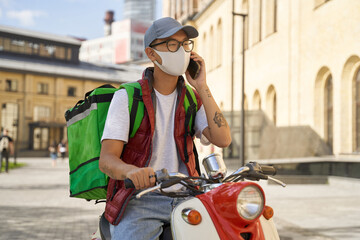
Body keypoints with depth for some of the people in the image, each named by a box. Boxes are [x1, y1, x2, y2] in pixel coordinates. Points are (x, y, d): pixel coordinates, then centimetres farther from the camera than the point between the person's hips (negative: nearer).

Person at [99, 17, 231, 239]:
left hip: (184, 196, 4)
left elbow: (223, 139, -6)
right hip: (140, 198, -3)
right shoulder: (127, 97, -1)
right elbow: (106, 160, -11)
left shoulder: (193, 99, 11)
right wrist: (132, 171, -34)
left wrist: (201, 87, -7)